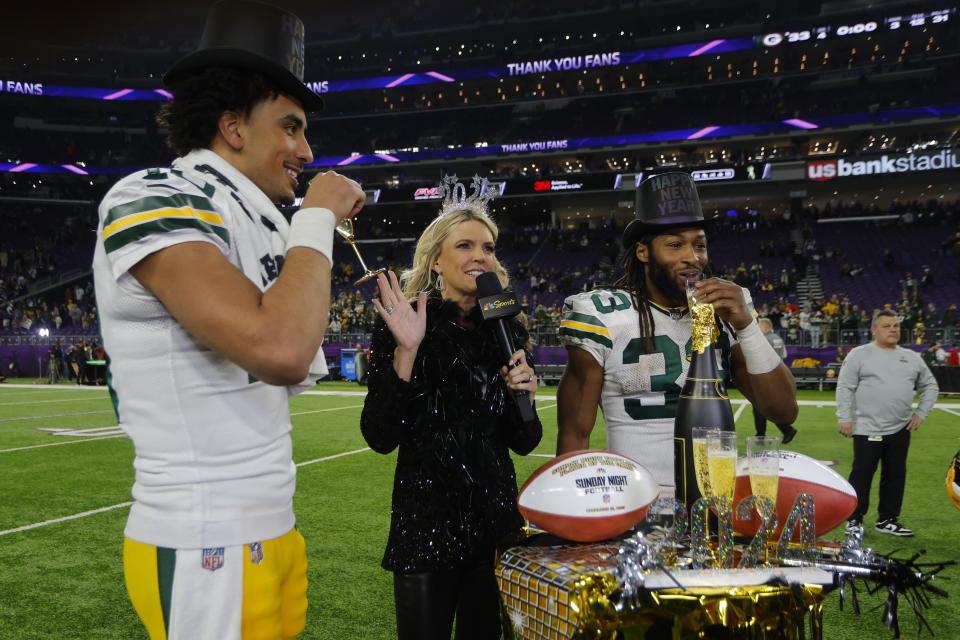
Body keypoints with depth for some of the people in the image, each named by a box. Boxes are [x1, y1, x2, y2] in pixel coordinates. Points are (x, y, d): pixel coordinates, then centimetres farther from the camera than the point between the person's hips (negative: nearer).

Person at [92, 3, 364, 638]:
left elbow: (299, 369, 13)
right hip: (205, 551, -8)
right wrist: (318, 219, -15)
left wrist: (324, 232, 8)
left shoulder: (252, 221, 10)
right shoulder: (154, 201, -15)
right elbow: (278, 349, -30)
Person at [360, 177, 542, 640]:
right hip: (426, 523, -4)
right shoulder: (399, 325, -8)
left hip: (497, 520, 5)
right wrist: (406, 351, -24)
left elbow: (524, 443, 8)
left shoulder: (506, 330, 4)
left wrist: (524, 392, -11)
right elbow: (380, 438, -15)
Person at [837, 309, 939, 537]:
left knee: (895, 474, 10)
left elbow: (930, 386, 20)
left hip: (900, 429, 5)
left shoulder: (911, 357, 11)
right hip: (867, 429, -5)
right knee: (862, 474, -1)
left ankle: (887, 520, 22)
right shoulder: (859, 355, -5)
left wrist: (921, 413, 9)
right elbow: (845, 388, -7)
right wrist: (844, 418, -13)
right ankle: (854, 519, 10)